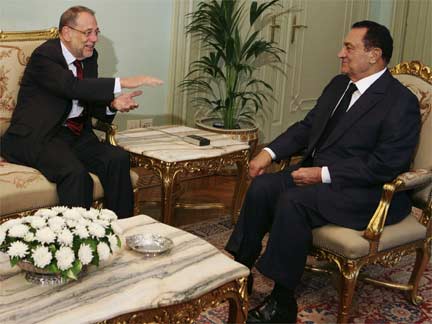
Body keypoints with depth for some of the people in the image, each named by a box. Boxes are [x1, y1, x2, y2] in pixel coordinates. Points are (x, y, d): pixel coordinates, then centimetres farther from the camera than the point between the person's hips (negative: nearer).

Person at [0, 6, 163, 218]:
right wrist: (124, 83, -32)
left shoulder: (89, 56, 11)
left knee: (119, 159, -18)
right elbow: (74, 87, -29)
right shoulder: (44, 56, -13)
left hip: (75, 134, 7)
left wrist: (113, 104, -10)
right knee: (76, 172, -33)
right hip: (36, 137, -7)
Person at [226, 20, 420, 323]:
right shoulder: (339, 84, 11)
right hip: (318, 173, 8)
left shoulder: (402, 102, -14)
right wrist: (269, 152, 0)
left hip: (368, 192, -8)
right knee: (262, 187, -13)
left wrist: (324, 174, -22)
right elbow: (307, 127, 17)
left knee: (293, 201, -29)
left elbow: (385, 166, -21)